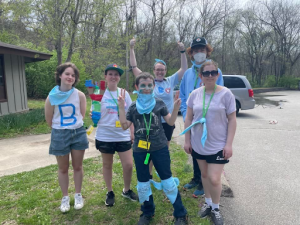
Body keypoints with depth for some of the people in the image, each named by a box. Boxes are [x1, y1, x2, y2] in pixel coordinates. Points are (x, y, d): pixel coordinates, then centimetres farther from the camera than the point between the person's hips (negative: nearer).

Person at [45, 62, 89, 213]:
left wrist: (74, 127, 5)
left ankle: (78, 195, 30)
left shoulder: (80, 95, -8)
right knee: (63, 169, 12)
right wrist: (60, 129, 9)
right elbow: (49, 119, 1)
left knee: (77, 167, 12)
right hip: (59, 135, 0)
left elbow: (82, 115, 5)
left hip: (78, 133, 1)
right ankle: (65, 198, 29)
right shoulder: (52, 96, -9)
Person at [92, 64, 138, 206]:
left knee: (128, 165, 1)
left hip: (123, 136, 2)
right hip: (105, 136, -1)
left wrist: (132, 133, 6)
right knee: (107, 165, 12)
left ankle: (127, 190, 27)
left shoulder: (124, 93, 3)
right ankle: (110, 193, 32)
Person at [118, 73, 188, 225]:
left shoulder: (159, 103, -1)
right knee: (143, 183, 13)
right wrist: (121, 108, -13)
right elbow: (125, 126, -3)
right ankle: (147, 212, 35)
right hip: (139, 149, 2)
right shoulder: (133, 107, 2)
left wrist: (176, 108, -16)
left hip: (160, 148, -2)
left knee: (167, 180, 5)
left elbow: (171, 122, 0)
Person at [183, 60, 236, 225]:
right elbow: (188, 118, 5)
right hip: (199, 143, 3)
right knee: (204, 174, 17)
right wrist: (187, 140, 3)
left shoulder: (226, 94, -9)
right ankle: (208, 202, 39)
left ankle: (216, 208, 23)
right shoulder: (195, 94, -1)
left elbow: (232, 120, -7)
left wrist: (229, 144, -11)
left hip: (218, 145, -3)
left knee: (214, 179, -4)